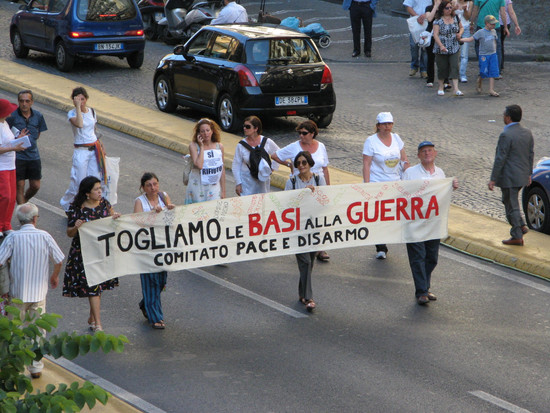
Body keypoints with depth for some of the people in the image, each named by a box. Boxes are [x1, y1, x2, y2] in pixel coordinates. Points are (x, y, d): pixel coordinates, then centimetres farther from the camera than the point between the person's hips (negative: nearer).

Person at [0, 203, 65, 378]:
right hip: (39, 292, 1)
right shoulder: (45, 236, -8)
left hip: (17, 293, -1)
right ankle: (36, 367, 15)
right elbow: (59, 260, -1)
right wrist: (54, 276, 19)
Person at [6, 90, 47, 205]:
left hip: (33, 155, 4)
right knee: (20, 186, 0)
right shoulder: (12, 116, -11)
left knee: (35, 186, 9)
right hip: (17, 156, -4)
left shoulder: (38, 116, 2)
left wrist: (30, 141, 2)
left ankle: (24, 202, 37)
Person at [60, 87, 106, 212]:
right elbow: (79, 124, -31)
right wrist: (77, 107, -27)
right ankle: (66, 204, 20)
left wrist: (100, 148, 20)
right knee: (79, 182, -2)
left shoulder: (92, 112, 9)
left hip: (94, 149, 5)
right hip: (81, 151, -5)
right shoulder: (72, 113, -9)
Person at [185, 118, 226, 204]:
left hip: (214, 187, 2)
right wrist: (202, 146, -14)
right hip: (198, 186, -2)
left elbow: (222, 169, 10)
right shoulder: (193, 146, -6)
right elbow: (199, 165, -22)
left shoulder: (219, 147, 4)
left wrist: (223, 191, 10)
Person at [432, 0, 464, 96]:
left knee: (454, 67, -7)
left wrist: (460, 33, -1)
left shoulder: (455, 18, 6)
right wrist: (441, 45, -25)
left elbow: (461, 27, 22)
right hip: (441, 50, -3)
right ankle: (441, 88, 23)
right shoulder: (438, 20, -8)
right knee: (442, 68, 6)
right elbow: (435, 34, -13)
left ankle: (456, 89, -10)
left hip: (454, 49, 3)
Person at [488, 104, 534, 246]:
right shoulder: (527, 133, 4)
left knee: (511, 205, 2)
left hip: (509, 178, -8)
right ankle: (521, 225, 19)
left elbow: (500, 159, -19)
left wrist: (493, 179, -13)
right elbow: (531, 154, 11)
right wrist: (528, 173, 21)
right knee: (510, 201, 25)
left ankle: (517, 237, 8)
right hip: (522, 176, 8)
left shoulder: (506, 135, -20)